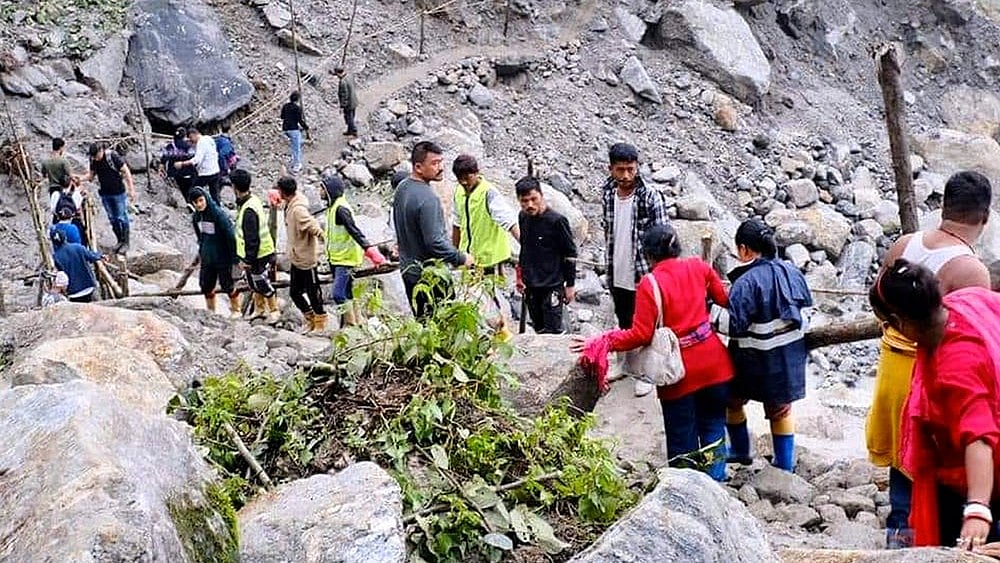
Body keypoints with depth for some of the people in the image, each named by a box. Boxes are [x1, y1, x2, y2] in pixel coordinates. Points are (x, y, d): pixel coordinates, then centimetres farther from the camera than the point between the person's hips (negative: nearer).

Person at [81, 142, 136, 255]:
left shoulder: (112, 156, -20)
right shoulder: (93, 160, -4)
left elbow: (126, 171, -15)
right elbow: (91, 174, 8)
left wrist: (131, 189, -16)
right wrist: (80, 178, -12)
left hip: (118, 192, -6)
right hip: (105, 194, 6)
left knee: (122, 218, 1)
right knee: (112, 219, 13)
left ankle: (126, 243, 11)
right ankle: (120, 240, 27)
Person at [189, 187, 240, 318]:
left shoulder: (219, 214, -20)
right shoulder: (196, 217, 2)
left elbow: (230, 236, -17)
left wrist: (234, 257, -16)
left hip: (223, 258, -6)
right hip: (207, 258, 6)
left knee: (228, 285, 4)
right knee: (206, 286, 12)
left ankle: (236, 310, 23)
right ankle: (210, 311, 30)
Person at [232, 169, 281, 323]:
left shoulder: (248, 210, -30)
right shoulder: (252, 199, 2)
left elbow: (252, 239, -27)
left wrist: (248, 260, -20)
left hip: (258, 255, -9)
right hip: (256, 253, 9)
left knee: (262, 284, 8)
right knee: (254, 283, 22)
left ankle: (274, 310, 25)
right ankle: (259, 309, 39)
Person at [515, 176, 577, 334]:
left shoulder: (556, 221, -15)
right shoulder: (523, 217, 4)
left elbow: (570, 254, -9)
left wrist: (570, 285, -8)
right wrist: (520, 275, 18)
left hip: (552, 286, -6)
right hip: (531, 286, 6)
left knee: (552, 332, -8)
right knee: (539, 330, 12)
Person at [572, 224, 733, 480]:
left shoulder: (649, 284, -15)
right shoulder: (698, 267, -2)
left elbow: (641, 334, -17)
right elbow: (725, 299, 7)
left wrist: (601, 343, -12)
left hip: (680, 370, -4)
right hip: (712, 362, 4)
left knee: (682, 435, 11)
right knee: (713, 425, 17)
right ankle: (715, 480, 23)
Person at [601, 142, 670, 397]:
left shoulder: (651, 198, -17)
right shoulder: (607, 194, -2)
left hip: (643, 274, -5)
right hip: (617, 275, 5)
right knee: (624, 323, 20)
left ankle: (645, 373, 23)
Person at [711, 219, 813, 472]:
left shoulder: (746, 283, -24)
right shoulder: (791, 271, -3)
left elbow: (734, 325, -25)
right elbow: (806, 304, 11)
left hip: (757, 359, -6)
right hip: (791, 354, 6)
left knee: (732, 401, 20)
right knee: (781, 409, 19)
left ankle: (741, 451, 35)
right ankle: (785, 466, 26)